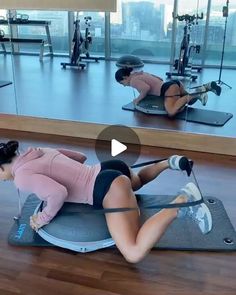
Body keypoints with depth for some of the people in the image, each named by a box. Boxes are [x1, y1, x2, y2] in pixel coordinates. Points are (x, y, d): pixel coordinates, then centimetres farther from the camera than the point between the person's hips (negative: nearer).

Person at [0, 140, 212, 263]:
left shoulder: (22, 176, -10)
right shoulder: (41, 151, 17)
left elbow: (59, 193, -27)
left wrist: (44, 218, -9)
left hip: (108, 189, -10)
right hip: (111, 169, 10)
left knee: (134, 254, -18)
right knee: (137, 181, 46)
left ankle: (183, 200, -20)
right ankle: (170, 163, 22)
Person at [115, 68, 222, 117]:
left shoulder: (133, 80, -3)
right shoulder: (142, 74, 25)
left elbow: (146, 88, -22)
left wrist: (138, 99, -7)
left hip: (169, 88, -10)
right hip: (174, 83, 10)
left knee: (172, 112, -29)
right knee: (190, 101, 31)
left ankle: (196, 94, -24)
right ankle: (209, 86, 8)